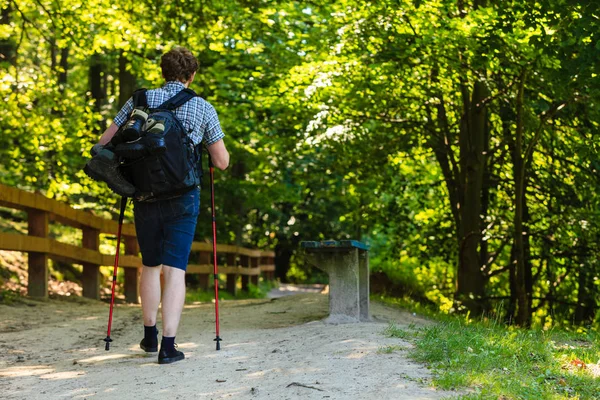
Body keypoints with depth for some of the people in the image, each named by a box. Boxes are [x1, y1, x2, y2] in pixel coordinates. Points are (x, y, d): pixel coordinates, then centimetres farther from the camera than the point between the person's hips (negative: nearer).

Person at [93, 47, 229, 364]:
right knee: (175, 269, -2)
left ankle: (149, 336, 27)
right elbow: (222, 162, 4)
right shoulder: (203, 108, 1)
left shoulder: (140, 100, 4)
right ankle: (168, 346, -10)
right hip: (183, 198, -2)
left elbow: (103, 144, 2)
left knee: (150, 265, 19)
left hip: (145, 197, 2)